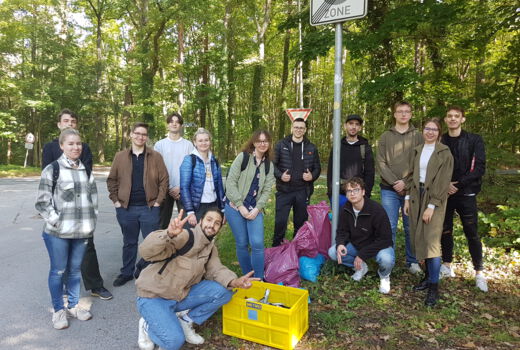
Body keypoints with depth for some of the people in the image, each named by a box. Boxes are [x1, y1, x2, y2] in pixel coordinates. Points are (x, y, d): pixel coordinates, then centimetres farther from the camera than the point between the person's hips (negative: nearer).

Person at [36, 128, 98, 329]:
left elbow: (93, 197, 15)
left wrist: (91, 222, 8)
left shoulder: (86, 170, 10)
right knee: (58, 271, 7)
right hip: (58, 232, -4)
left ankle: (73, 306, 30)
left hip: (82, 231, 4)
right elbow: (42, 202, -8)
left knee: (75, 269, 14)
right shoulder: (52, 169, -5)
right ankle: (58, 310, 23)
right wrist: (57, 222, -13)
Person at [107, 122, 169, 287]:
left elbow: (164, 180, -1)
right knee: (129, 243, 15)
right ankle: (126, 273, 30)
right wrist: (115, 200, 0)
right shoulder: (120, 156, 5)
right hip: (126, 208, 2)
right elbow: (112, 180, 9)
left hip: (149, 207, -1)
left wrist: (158, 201, -7)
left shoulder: (155, 156, 0)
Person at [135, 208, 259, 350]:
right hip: (154, 297, -6)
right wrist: (169, 234, -55)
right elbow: (146, 251, -35)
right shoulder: (184, 236, -23)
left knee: (224, 291, -10)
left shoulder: (211, 248, 5)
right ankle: (148, 325, 6)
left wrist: (234, 282, -29)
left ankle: (185, 321, 4)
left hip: (181, 296, 7)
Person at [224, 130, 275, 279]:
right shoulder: (243, 157, -4)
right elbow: (230, 182, -10)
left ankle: (259, 280, 7)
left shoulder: (269, 165, 9)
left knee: (257, 244, -10)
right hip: (235, 207, -2)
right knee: (242, 244, 2)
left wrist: (257, 209, -8)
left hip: (255, 209, 3)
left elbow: (267, 190, 5)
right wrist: (240, 206, -13)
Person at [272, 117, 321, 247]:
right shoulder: (281, 144, 1)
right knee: (280, 221, -2)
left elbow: (317, 168, 13)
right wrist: (280, 175, -14)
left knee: (301, 222, 11)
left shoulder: (311, 148, 7)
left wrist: (312, 176, -7)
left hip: (303, 191, 2)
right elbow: (273, 164, 3)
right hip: (284, 190, -2)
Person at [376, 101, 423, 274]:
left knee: (411, 227, 9)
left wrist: (406, 183, -13)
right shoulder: (385, 136, 8)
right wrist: (394, 182, -11)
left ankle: (412, 261, 22)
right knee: (389, 227, 2)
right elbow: (380, 162, 0)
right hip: (389, 189, 0)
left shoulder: (417, 136, 6)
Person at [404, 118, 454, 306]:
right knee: (420, 239, 7)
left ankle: (434, 287, -1)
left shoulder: (444, 153, -5)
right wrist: (408, 198, 7)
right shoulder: (416, 151, 11)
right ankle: (428, 276, 23)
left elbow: (442, 182, -10)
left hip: (435, 199, -5)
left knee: (431, 241, -9)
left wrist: (431, 206, -15)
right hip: (417, 196, 5)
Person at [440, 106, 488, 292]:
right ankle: (447, 265, 25)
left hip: (466, 193, -2)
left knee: (472, 233, 0)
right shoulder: (440, 142, 5)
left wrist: (458, 183, -15)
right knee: (445, 230, 10)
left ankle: (479, 272, 13)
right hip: (444, 193, 2)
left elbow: (479, 168, -7)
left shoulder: (474, 140, 0)